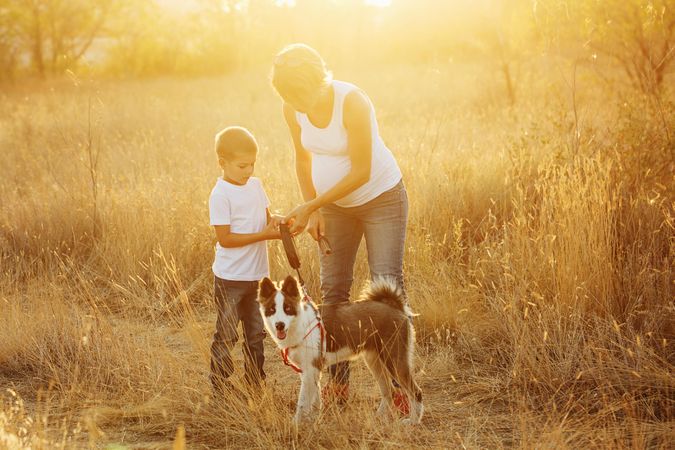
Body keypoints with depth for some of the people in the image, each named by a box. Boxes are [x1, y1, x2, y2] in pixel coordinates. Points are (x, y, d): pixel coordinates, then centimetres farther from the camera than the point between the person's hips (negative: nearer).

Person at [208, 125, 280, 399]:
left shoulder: (256, 185, 6)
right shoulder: (220, 195, -16)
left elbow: (266, 217, 14)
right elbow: (225, 238, -20)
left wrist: (275, 222, -10)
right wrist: (264, 235, -23)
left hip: (257, 275, 7)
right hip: (231, 278, -7)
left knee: (256, 333, 15)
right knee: (226, 336, 2)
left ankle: (255, 385, 26)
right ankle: (220, 389, 11)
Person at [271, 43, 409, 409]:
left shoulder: (353, 102, -28)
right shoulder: (292, 110, -10)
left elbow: (361, 173, -25)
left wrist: (309, 207, -24)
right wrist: (314, 211, -4)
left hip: (381, 198, -5)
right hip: (333, 204, 5)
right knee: (333, 290, 4)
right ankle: (338, 382, 12)